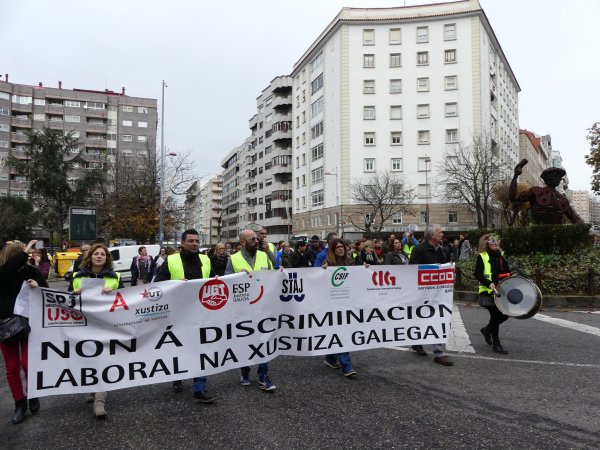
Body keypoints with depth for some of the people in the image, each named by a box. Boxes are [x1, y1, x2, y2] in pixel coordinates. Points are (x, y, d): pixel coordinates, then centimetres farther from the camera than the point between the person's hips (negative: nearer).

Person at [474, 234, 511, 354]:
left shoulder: (501, 256, 16)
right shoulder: (482, 256, -4)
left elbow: (507, 272, 24)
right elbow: (477, 274, -11)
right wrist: (489, 283, -24)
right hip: (488, 292, -7)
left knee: (506, 314, 7)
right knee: (495, 316, -4)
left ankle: (487, 330, 32)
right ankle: (496, 344, 10)